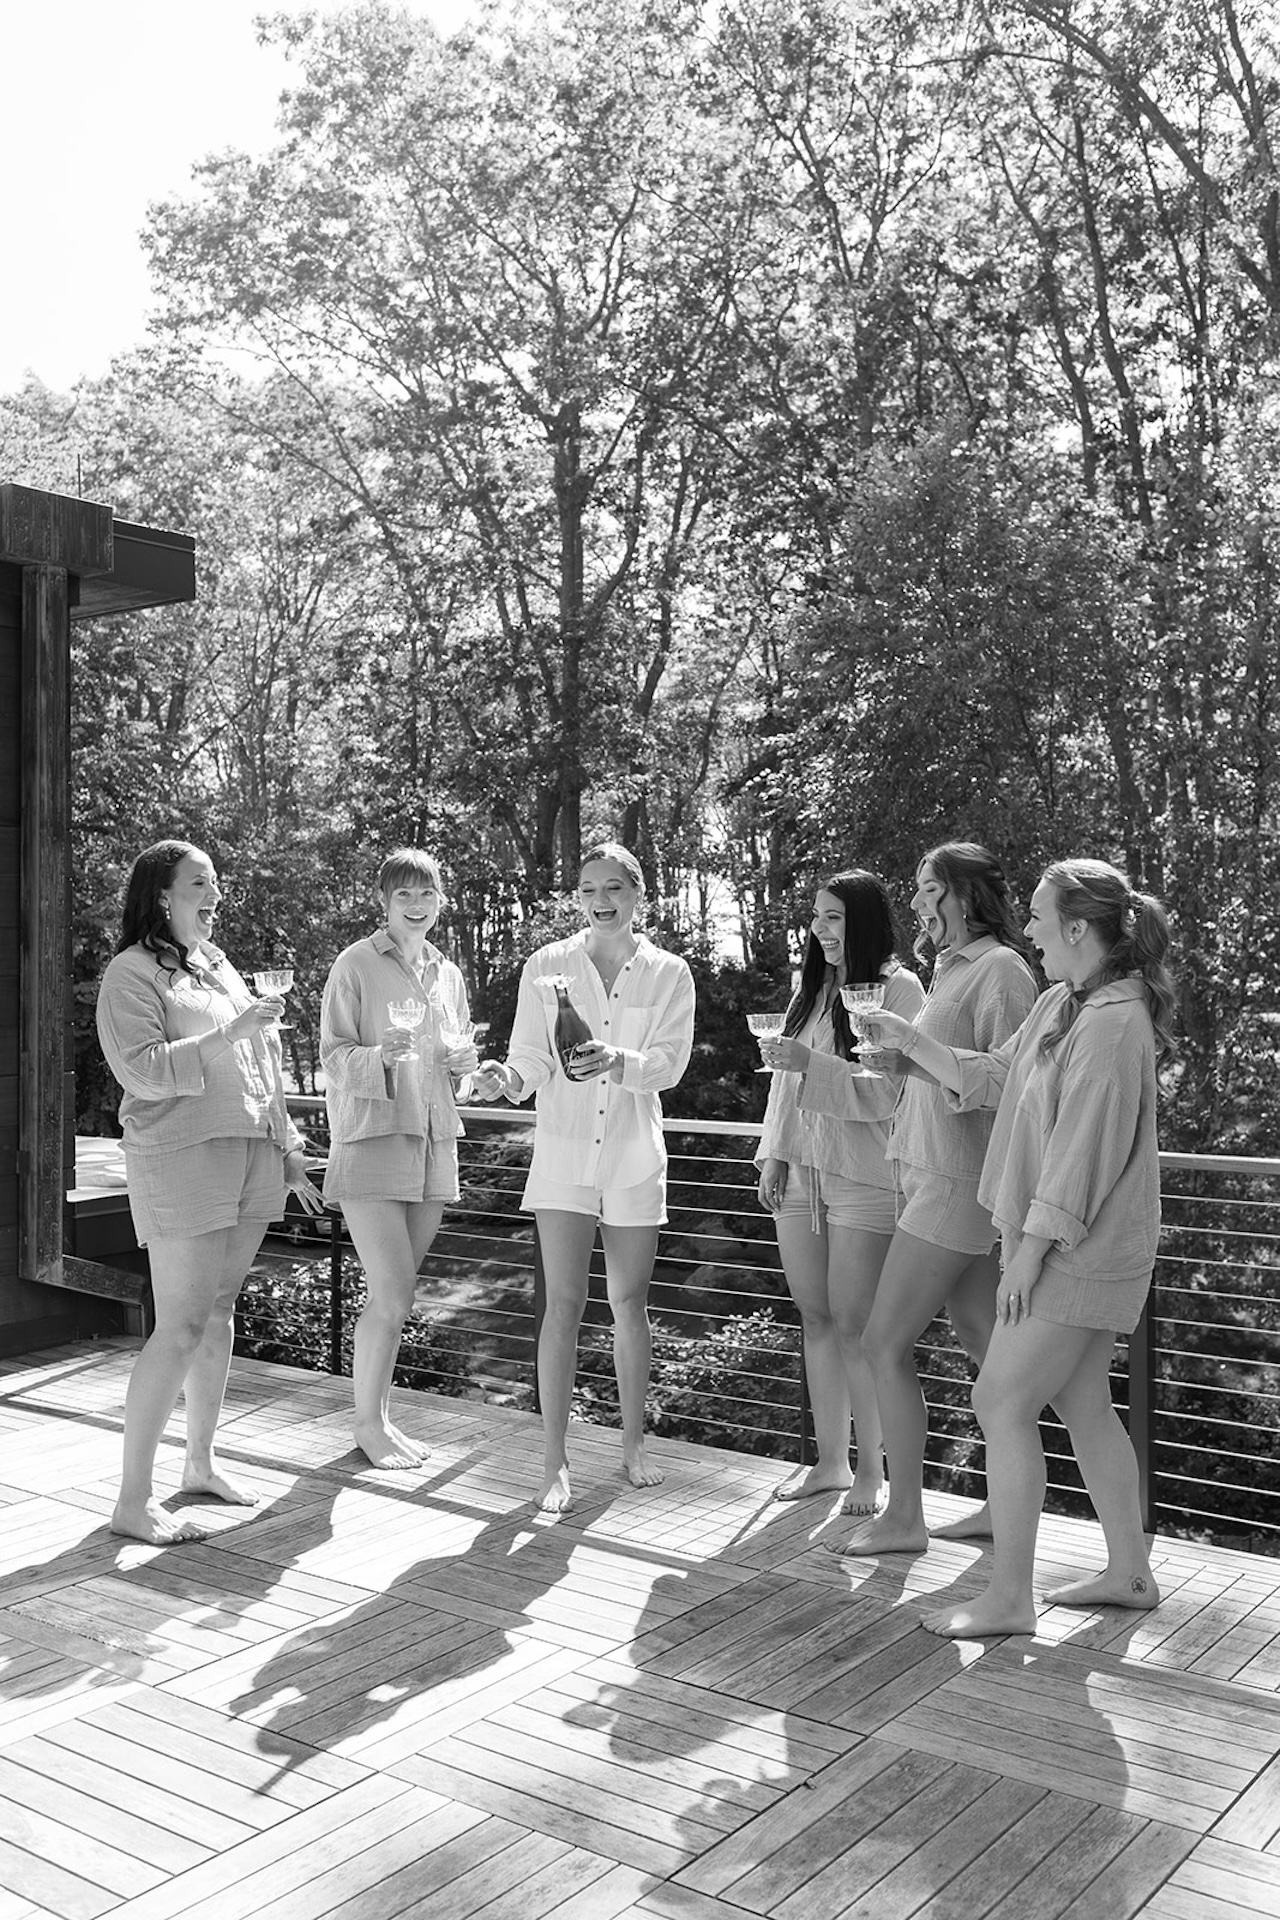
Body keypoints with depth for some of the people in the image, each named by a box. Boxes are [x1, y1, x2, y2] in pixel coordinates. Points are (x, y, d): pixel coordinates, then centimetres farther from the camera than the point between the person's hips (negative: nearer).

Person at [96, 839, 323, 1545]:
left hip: (251, 1156, 7)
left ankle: (201, 1461, 26)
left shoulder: (218, 964, 18)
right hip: (180, 1161, -7)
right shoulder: (133, 973, -5)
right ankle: (133, 1500, -1)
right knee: (181, 1329, -9)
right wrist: (230, 1032, -20)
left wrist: (291, 1157, 21)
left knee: (218, 1312, 13)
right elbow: (144, 1071, -17)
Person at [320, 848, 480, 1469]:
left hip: (433, 1141, 6)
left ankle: (378, 1416, 24)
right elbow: (333, 1057, -7)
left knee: (392, 1294, 12)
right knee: (392, 1295, -9)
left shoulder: (448, 974, 13)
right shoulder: (356, 965, -4)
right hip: (371, 1138, -5)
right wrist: (381, 1056, -26)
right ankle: (368, 1423, 8)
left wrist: (466, 1058, 0)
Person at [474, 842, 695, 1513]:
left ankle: (633, 1444, 26)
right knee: (564, 1304, -4)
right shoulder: (545, 967, 1)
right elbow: (532, 1063, -2)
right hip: (563, 1151, -1)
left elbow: (669, 1063, -10)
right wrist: (506, 1076, -25)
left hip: (633, 1155, 1)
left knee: (629, 1302, 10)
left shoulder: (668, 974, 1)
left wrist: (617, 1061, -30)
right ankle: (555, 1462, 5)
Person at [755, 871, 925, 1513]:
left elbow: (886, 1092, -14)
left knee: (854, 1324, -1)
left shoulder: (899, 988, -8)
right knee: (815, 1317, 11)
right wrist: (773, 1154, 12)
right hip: (801, 1172, 7)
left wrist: (811, 1064, -23)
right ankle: (829, 1461, 23)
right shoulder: (812, 985, 12)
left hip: (863, 1178, -6)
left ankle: (872, 1470, 13)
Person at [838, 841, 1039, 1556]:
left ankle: (902, 1518, 5)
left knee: (885, 1343, -5)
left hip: (956, 1182, -9)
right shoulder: (952, 968, 17)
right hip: (933, 1172, 9)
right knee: (982, 1338, 12)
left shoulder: (1000, 968, -12)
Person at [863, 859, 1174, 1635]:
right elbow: (989, 1078, 17)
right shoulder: (1062, 1004, 10)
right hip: (1075, 1249, 10)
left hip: (1081, 1251, -10)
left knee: (1002, 1400, -6)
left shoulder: (1114, 1023, -21)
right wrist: (910, 1041, 10)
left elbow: (1083, 1145, -23)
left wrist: (1030, 1249, -20)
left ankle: (1009, 1599, 4)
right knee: (1082, 1402, 16)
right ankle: (1130, 1572, 29)